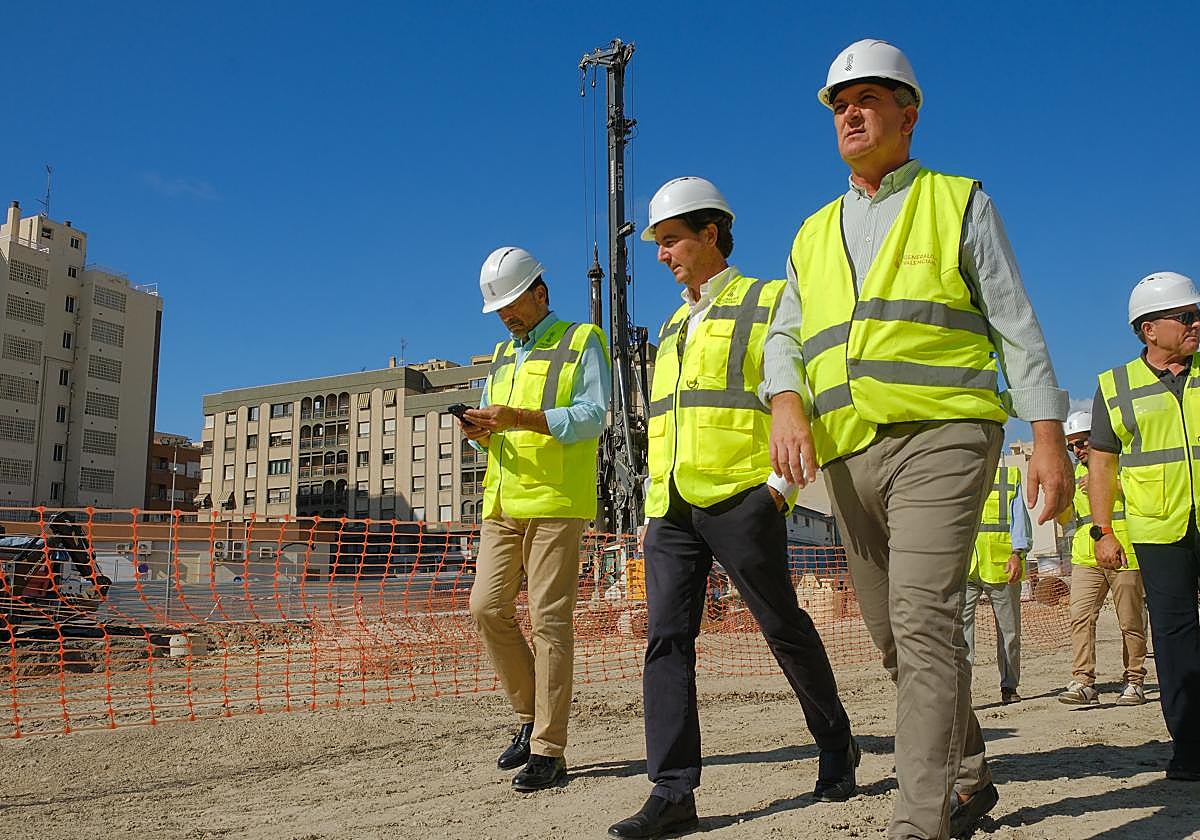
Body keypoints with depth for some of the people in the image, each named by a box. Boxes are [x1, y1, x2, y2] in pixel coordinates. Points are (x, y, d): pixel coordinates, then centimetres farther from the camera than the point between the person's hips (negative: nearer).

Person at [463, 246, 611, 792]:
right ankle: (532, 717, 19)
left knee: (549, 620, -7)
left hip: (556, 501, -7)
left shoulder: (581, 342, 3)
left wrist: (519, 418, -19)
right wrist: (478, 429, 0)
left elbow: (592, 416, -10)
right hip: (502, 502, 7)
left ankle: (548, 752, 0)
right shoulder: (501, 356, 24)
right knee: (487, 608, 2)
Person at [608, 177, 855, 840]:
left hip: (740, 501, -6)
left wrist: (781, 478, -13)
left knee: (784, 628, 5)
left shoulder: (768, 303, 3)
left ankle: (836, 747, 27)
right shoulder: (673, 328, 23)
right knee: (666, 637, -3)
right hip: (670, 509, 6)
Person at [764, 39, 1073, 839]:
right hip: (851, 456, 6)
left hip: (940, 436, -5)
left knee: (924, 623, -18)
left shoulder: (958, 202, 8)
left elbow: (1016, 326, 4)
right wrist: (787, 405, -10)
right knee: (898, 637, 12)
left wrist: (1049, 436, -6)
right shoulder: (815, 233, 20)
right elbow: (785, 340, 12)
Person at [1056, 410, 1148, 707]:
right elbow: (1066, 518, 20)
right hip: (1086, 558, 5)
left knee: (1131, 621, 1)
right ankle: (1083, 682, -11)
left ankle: (1135, 682, 13)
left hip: (1124, 556, -4)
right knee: (1080, 616, -10)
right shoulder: (1077, 473, 21)